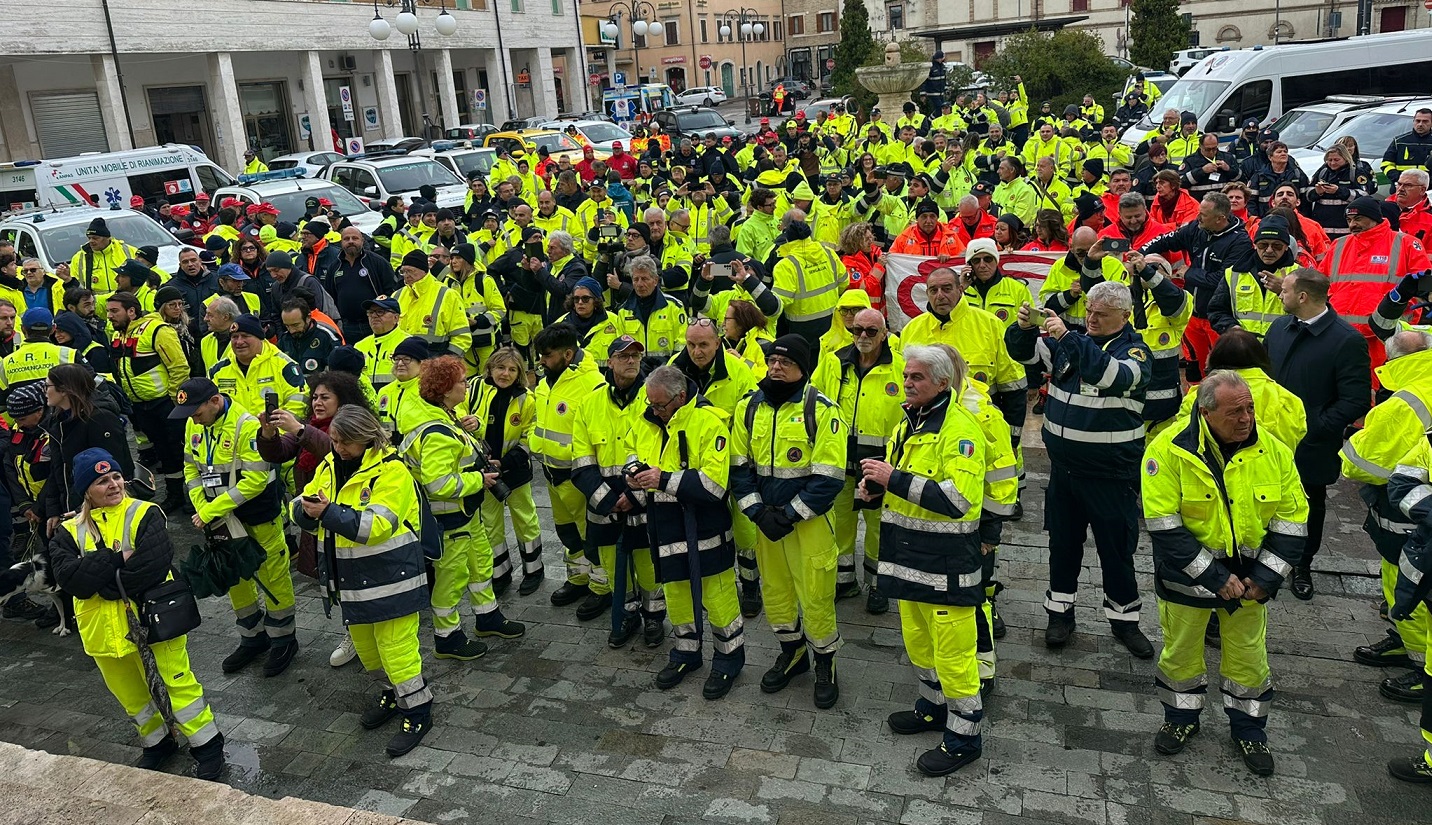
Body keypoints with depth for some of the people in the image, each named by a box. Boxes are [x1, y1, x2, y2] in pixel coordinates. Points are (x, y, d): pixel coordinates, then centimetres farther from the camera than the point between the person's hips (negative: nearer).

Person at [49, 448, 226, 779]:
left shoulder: (144, 514, -9)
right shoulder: (70, 533, 4)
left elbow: (154, 565, -23)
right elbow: (68, 577, -13)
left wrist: (100, 581, -17)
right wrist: (117, 560, -22)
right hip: (104, 630, 5)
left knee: (177, 683, 1)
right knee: (130, 694, 18)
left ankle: (207, 746, 17)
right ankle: (157, 743, 40)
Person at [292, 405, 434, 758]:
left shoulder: (390, 471, -18)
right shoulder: (328, 466, 5)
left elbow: (377, 526, -27)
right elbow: (300, 508, 4)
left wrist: (329, 513, -32)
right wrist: (306, 509, -20)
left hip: (389, 574, -8)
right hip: (351, 576, 8)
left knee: (395, 644, -3)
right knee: (363, 642, 19)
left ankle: (418, 710, 13)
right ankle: (393, 691, 40)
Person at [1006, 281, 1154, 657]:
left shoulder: (1135, 350, -9)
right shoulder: (1074, 342, 7)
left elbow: (1113, 376, -31)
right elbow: (1023, 353, 7)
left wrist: (1067, 337, -36)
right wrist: (1024, 327, -15)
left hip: (1110, 471, -4)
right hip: (1064, 466, 5)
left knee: (1116, 546, 7)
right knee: (1063, 541, 14)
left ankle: (1124, 618, 23)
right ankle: (1060, 611, 27)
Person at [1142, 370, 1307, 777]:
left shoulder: (1273, 451, -8)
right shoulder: (1170, 450, -20)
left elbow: (1291, 521, -2)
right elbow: (1164, 526, -21)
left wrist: (1265, 578, -10)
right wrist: (1214, 577, -20)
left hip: (1248, 576, 3)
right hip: (1188, 573, -2)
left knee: (1249, 653, 15)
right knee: (1181, 649, 14)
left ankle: (1249, 727, 37)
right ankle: (1181, 716, 38)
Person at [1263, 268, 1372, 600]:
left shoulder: (1347, 339, -18)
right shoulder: (1280, 327, 0)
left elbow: (1356, 401, -19)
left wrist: (1314, 428, -21)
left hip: (1311, 445, -4)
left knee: (1310, 507, 17)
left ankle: (1303, 566, 36)